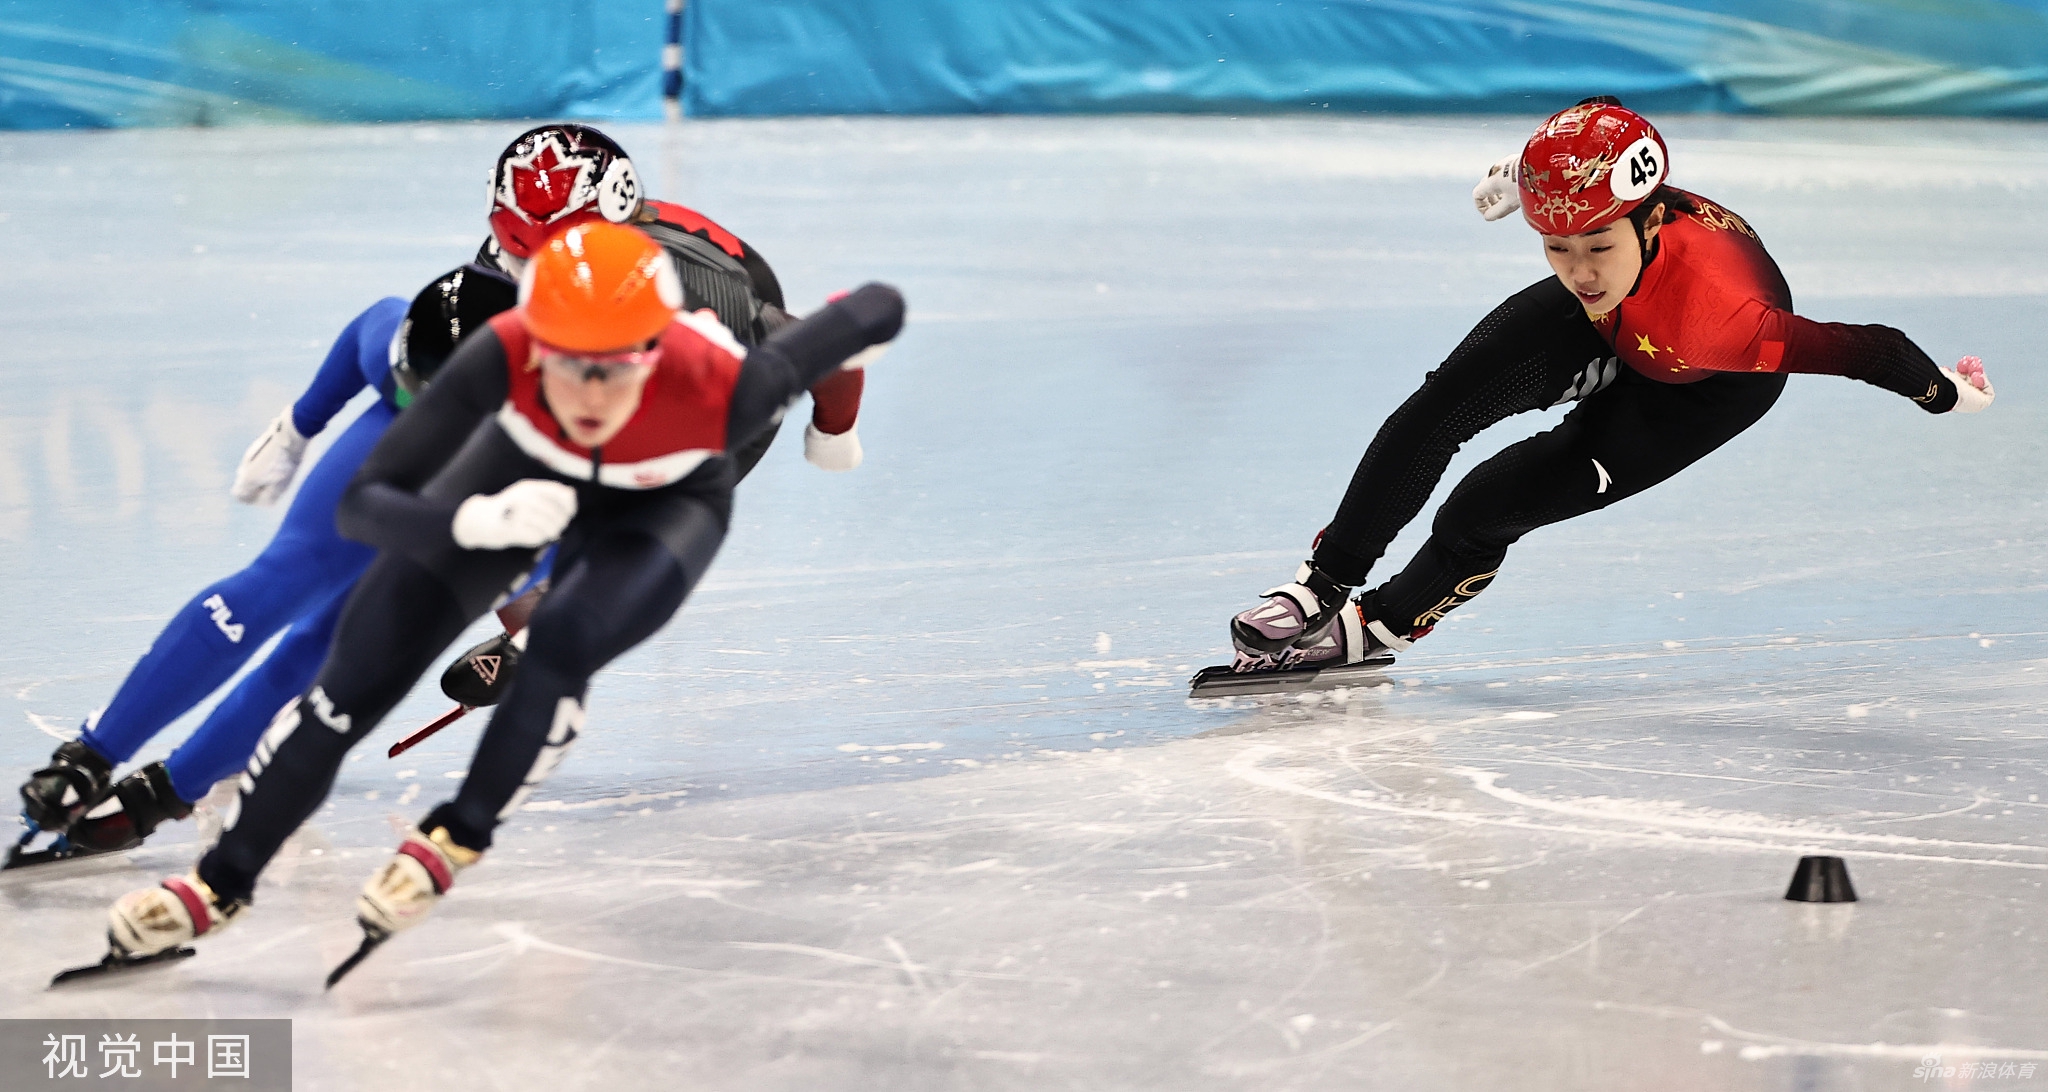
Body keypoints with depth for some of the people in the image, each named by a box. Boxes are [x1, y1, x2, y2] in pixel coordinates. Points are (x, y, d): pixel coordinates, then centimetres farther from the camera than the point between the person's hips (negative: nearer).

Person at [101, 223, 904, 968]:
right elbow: (362, 505, -38)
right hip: (528, 466, 1)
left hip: (664, 501, -1)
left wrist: (834, 364, -9)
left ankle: (456, 840, -3)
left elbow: (880, 310, -30)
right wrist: (476, 522, -55)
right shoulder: (505, 357, -41)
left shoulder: (717, 389, -44)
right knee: (358, 676, -2)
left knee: (564, 644, -30)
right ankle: (221, 885, 15)